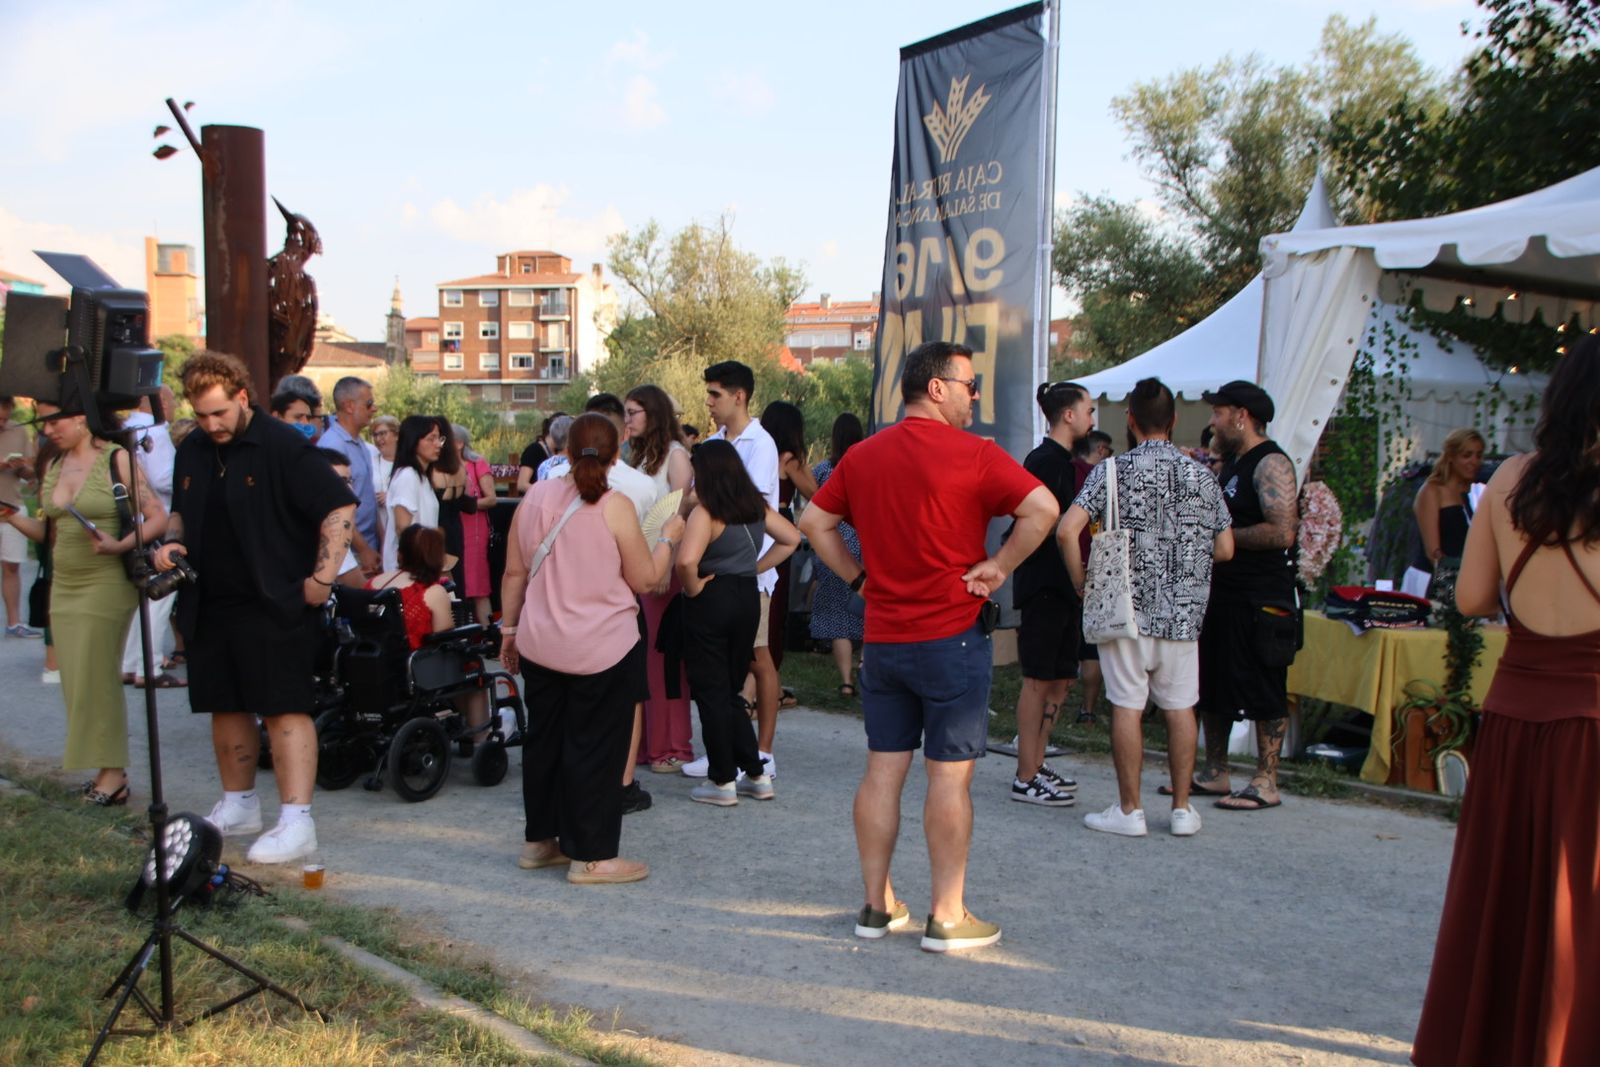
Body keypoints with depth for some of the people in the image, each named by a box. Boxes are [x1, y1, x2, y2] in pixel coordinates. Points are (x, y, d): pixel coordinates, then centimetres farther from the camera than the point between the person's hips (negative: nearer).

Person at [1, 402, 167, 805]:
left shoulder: (116, 459, -7)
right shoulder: (53, 468, 12)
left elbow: (158, 518, -10)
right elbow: (49, 533, 13)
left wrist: (120, 545, -24)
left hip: (106, 585, -6)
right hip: (63, 587, 7)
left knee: (97, 679, -4)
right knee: (75, 682, 6)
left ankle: (113, 775, 5)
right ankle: (105, 771, 13)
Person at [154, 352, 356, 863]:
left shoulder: (283, 447, -12)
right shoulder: (191, 452, 11)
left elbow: (340, 507, -14)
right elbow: (182, 512, 26)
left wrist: (322, 578, -16)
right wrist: (172, 543, 5)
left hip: (275, 606, -7)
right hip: (210, 605, 7)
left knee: (285, 709, -7)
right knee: (226, 707, 15)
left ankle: (296, 821, -5)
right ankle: (238, 804, 30)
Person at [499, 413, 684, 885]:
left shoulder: (535, 497, 2)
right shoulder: (615, 506, -12)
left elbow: (514, 572, 7)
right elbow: (645, 579, -7)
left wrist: (510, 628, 17)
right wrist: (668, 538, 9)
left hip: (539, 646, 5)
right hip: (603, 650, -5)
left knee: (544, 740, 17)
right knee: (595, 749, 3)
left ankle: (540, 840, 28)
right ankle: (592, 856, 7)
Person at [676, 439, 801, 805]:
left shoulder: (706, 512, -17)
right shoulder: (757, 506, 5)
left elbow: (686, 560, -31)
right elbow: (791, 538, 16)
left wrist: (693, 588, -13)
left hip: (711, 601, -7)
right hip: (748, 599, 7)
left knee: (711, 692, 4)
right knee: (732, 689, 17)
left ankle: (722, 781, 8)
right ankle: (756, 775, 18)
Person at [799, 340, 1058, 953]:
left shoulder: (862, 455, 7)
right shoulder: (972, 454, -11)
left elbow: (814, 521, 13)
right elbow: (1042, 508, -20)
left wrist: (858, 576, 11)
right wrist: (999, 566, -10)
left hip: (882, 637, 6)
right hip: (951, 636, -6)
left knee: (883, 769, 11)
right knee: (950, 774, 1)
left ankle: (877, 905, 19)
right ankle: (947, 917, 7)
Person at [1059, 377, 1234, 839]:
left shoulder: (1113, 469, -6)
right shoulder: (1201, 475, 4)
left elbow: (1067, 530, -16)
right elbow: (1224, 549, 7)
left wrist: (1082, 585, -4)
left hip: (1127, 607, -3)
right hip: (1183, 611, 3)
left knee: (1127, 706, 2)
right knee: (1180, 707, 10)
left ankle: (1129, 810, 8)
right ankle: (1183, 809, 15)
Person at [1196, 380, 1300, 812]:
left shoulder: (1270, 464, -14)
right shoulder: (1231, 463, 16)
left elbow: (1282, 532, -24)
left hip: (1262, 600, -10)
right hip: (1223, 594, 10)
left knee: (1264, 693, -3)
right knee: (1212, 687, 14)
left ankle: (1266, 784, 4)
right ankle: (1214, 773, 24)